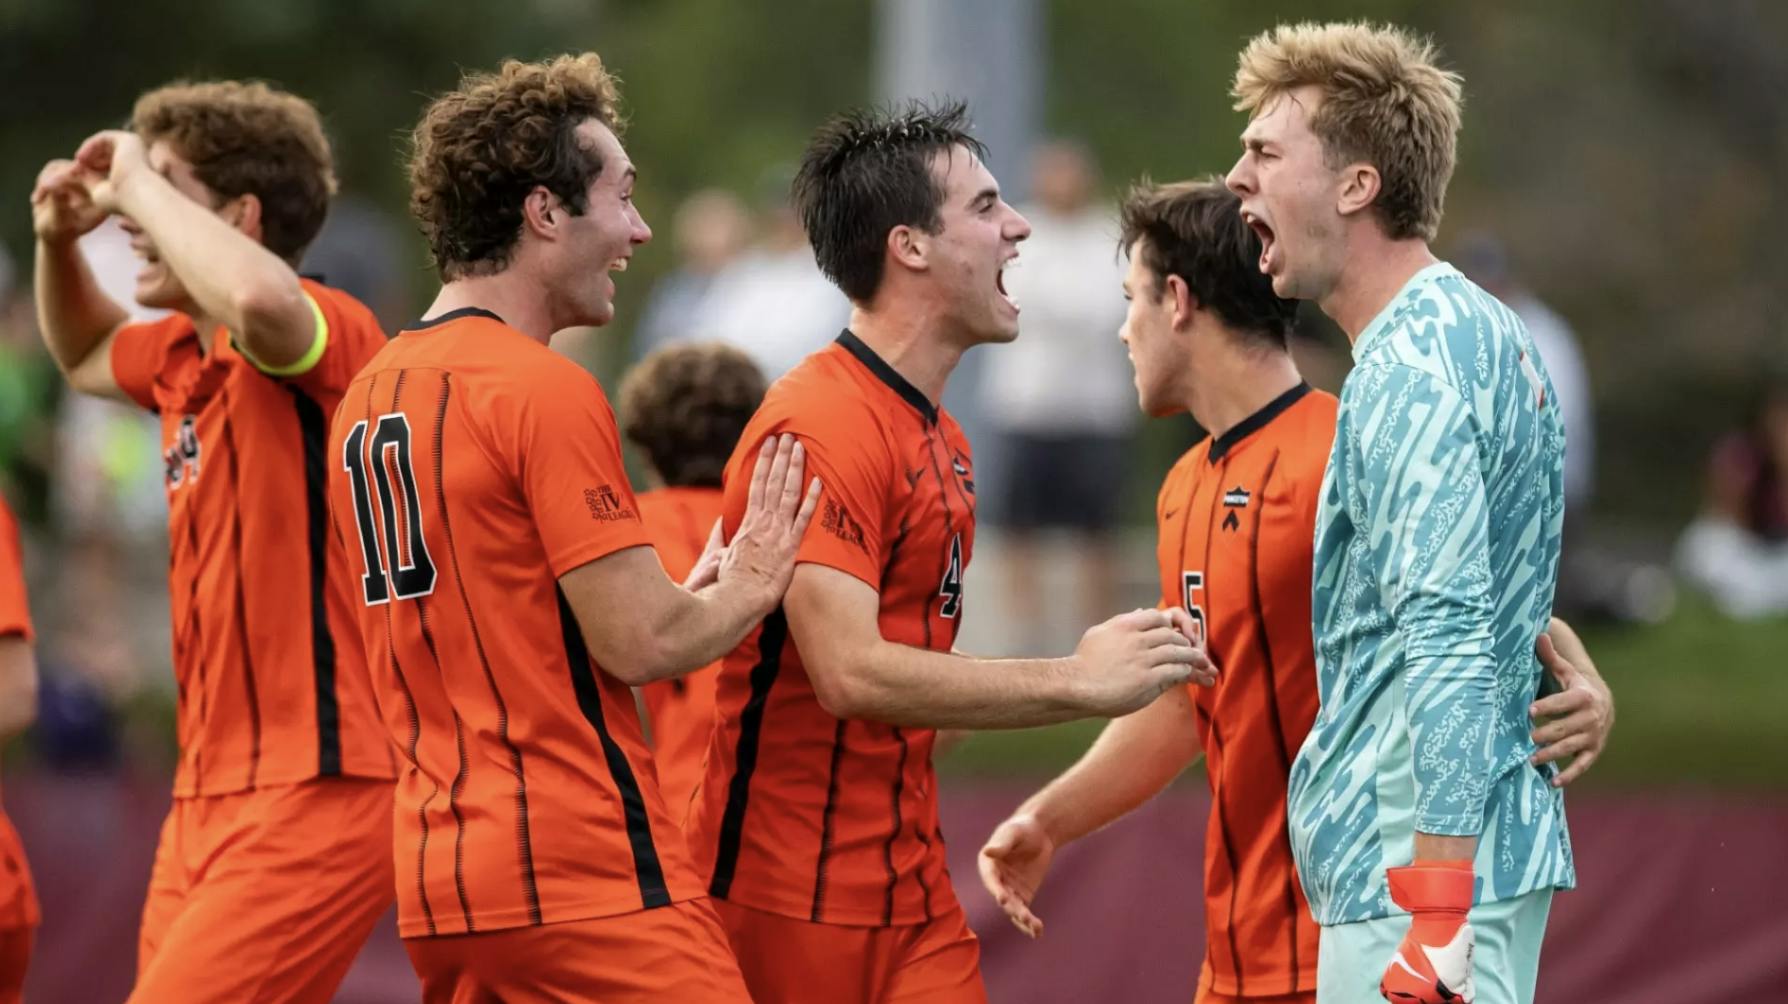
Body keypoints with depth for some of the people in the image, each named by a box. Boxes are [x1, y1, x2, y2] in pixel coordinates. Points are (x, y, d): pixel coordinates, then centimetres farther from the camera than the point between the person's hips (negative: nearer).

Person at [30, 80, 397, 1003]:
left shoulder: (324, 332, -13)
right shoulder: (181, 356, 14)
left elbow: (259, 298, -39)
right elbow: (85, 356, 39)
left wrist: (141, 185, -22)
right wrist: (57, 240, 18)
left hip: (315, 789, -9)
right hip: (206, 792, 9)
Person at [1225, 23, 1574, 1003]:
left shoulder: (1406, 371, -16)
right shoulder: (1485, 332, 16)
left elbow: (1448, 645, -24)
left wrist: (1437, 917, -28)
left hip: (1410, 880, -10)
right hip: (1509, 848, 10)